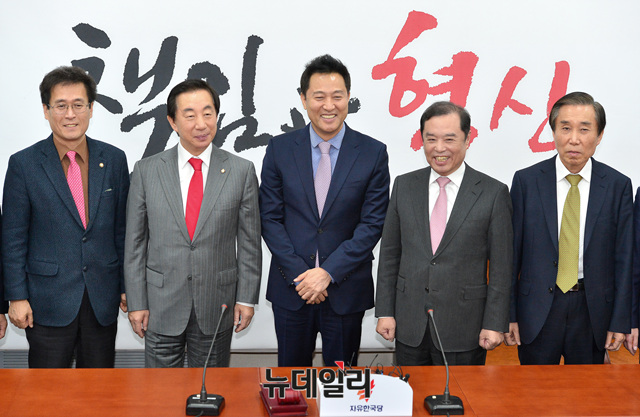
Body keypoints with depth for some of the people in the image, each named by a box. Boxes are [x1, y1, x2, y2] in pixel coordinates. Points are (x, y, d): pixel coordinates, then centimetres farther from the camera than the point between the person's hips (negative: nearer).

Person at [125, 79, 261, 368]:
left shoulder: (242, 171, -1)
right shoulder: (146, 171, 0)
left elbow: (249, 242, 2)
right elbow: (135, 243, 2)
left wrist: (246, 299, -1)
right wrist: (136, 303, -1)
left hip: (216, 308, 0)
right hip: (162, 305, 0)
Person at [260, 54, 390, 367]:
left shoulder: (373, 153, -3)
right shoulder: (279, 149, 1)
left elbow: (373, 224, -6)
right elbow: (270, 218, 0)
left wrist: (328, 272, -13)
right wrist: (299, 274, -10)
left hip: (346, 290, -1)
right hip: (291, 289, 1)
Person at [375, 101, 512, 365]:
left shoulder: (493, 193, -4)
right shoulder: (403, 186, 5)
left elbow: (501, 267, -3)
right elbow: (389, 254, 7)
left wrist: (495, 324, -6)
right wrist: (385, 311, 3)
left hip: (463, 329, -2)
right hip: (409, 326, 3)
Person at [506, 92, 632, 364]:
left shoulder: (618, 185, -2)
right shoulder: (526, 181, -3)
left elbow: (624, 258, 0)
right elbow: (511, 252, -1)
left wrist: (620, 321, -2)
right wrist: (507, 314, -3)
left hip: (592, 310, 1)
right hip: (537, 309, 0)